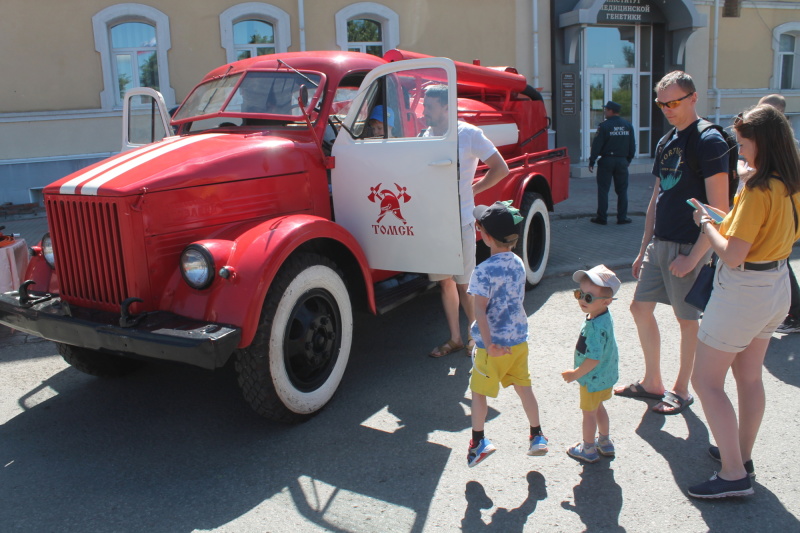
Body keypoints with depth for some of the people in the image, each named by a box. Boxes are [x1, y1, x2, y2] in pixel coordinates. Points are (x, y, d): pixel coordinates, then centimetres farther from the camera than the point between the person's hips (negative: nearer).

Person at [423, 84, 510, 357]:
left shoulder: (469, 134, -6)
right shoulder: (427, 135, 9)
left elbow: (501, 169, -4)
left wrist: (472, 189, -4)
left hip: (460, 220, -5)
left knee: (464, 283, 0)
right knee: (444, 281, 11)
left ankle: (476, 337, 18)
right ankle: (455, 338, 23)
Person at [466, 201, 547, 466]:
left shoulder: (484, 271, -21)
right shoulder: (518, 263, 0)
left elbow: (480, 310, -24)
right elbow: (517, 301, 9)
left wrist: (488, 344, -19)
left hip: (493, 346, -6)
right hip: (519, 340, 6)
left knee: (479, 391, 11)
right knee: (523, 387, 19)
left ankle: (478, 442, 21)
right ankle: (537, 437, 29)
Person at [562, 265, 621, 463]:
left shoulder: (596, 327, -34)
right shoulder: (603, 317, -4)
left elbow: (594, 359, -33)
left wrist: (576, 374, -19)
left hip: (593, 379, -9)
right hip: (605, 376, 9)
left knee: (589, 412, 11)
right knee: (598, 407, 27)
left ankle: (588, 450, 30)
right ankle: (605, 442, 45)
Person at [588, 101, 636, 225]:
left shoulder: (604, 125, -10)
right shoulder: (628, 125, 7)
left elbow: (597, 145, -12)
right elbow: (632, 145, 11)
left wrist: (592, 161, -8)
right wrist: (628, 159, 20)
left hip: (606, 160, -4)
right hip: (622, 161, 4)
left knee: (603, 189, 2)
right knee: (622, 190, 10)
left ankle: (602, 217, 3)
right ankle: (622, 217, 11)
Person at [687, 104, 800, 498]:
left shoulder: (758, 191, -24)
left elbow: (732, 255, -25)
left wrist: (705, 224, -9)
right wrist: (724, 220, 8)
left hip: (742, 292, -9)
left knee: (706, 381, 0)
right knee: (749, 376, 21)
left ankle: (734, 475, 3)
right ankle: (741, 455, 35)